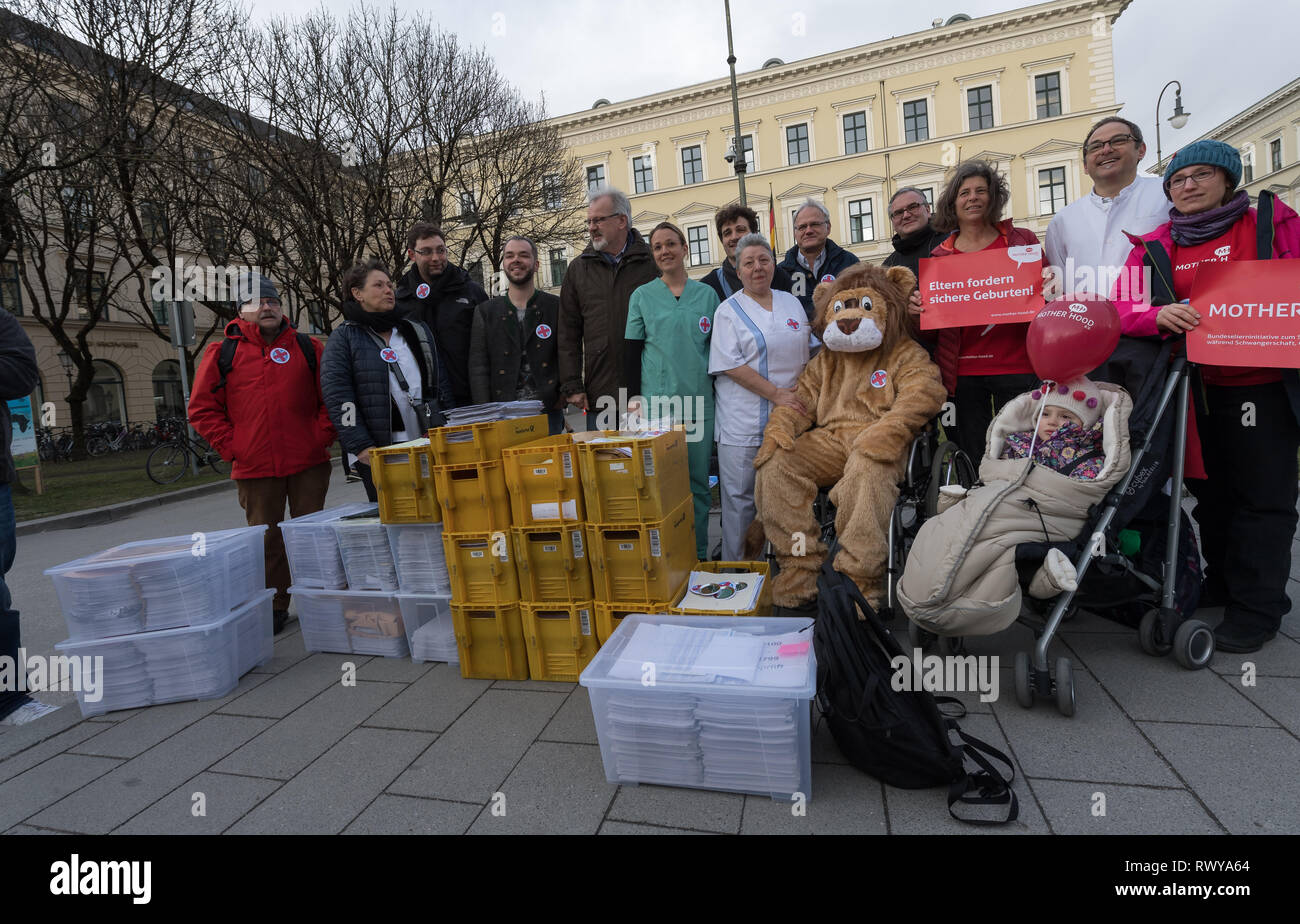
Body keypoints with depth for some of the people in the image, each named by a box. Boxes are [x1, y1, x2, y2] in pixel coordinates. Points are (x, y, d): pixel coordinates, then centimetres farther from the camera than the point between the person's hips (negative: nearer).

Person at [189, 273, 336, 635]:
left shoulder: (307, 348, 8)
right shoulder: (222, 353, 4)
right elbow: (202, 408, 6)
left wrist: (323, 437, -2)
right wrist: (231, 448, -3)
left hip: (308, 464, 1)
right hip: (255, 469, 0)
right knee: (266, 538, 8)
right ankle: (274, 606, 21)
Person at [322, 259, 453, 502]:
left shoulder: (419, 331, 17)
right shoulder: (343, 339, 5)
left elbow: (442, 385, 16)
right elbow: (337, 398, -5)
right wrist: (363, 447, -14)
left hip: (428, 446, 4)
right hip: (379, 453, -3)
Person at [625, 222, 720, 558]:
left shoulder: (707, 294, 10)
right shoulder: (642, 296, 7)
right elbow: (632, 353, 6)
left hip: (699, 400, 2)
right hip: (656, 400, -1)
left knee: (699, 479, 5)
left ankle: (699, 554, 18)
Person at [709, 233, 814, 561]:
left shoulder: (791, 303, 15)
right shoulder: (729, 310, -1)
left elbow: (806, 353, 19)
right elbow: (731, 365, -10)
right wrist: (776, 394, -17)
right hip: (743, 423, -4)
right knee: (741, 498, 0)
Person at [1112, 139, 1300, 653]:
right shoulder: (1154, 246, 6)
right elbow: (1120, 308, -4)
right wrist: (1158, 316, -24)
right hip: (1194, 386, 3)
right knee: (1211, 490, 14)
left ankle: (1257, 606, 12)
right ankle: (1222, 582, 31)